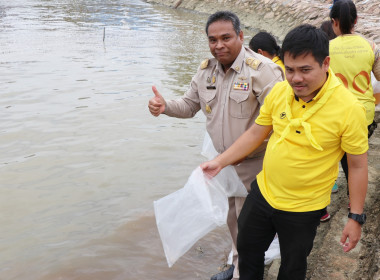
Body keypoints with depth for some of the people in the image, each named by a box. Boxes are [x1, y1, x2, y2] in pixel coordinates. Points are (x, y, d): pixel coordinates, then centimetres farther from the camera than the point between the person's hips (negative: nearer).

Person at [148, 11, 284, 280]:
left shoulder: (261, 70, -21)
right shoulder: (206, 69, 1)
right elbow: (189, 105, 11)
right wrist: (165, 106, -9)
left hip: (253, 162, -7)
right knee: (233, 218, 23)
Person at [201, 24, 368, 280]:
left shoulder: (349, 108, -22)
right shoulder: (279, 91, -9)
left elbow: (358, 166, -14)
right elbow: (255, 134, 3)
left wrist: (356, 218, -10)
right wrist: (219, 162, 0)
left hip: (303, 210, -4)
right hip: (262, 192, 4)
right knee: (247, 250, 23)